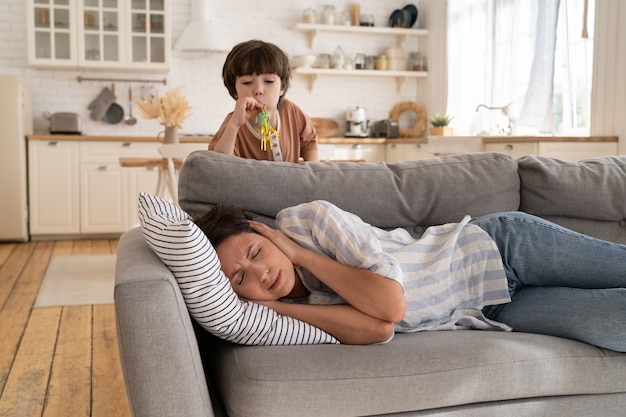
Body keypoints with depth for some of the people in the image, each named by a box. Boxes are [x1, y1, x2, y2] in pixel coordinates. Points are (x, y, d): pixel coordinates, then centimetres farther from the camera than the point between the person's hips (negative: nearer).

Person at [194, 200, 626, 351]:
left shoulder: (307, 218, -20)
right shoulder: (296, 306, -8)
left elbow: (392, 299, -28)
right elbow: (378, 328, -24)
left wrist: (300, 254, -23)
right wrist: (275, 307, -27)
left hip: (497, 246, -2)